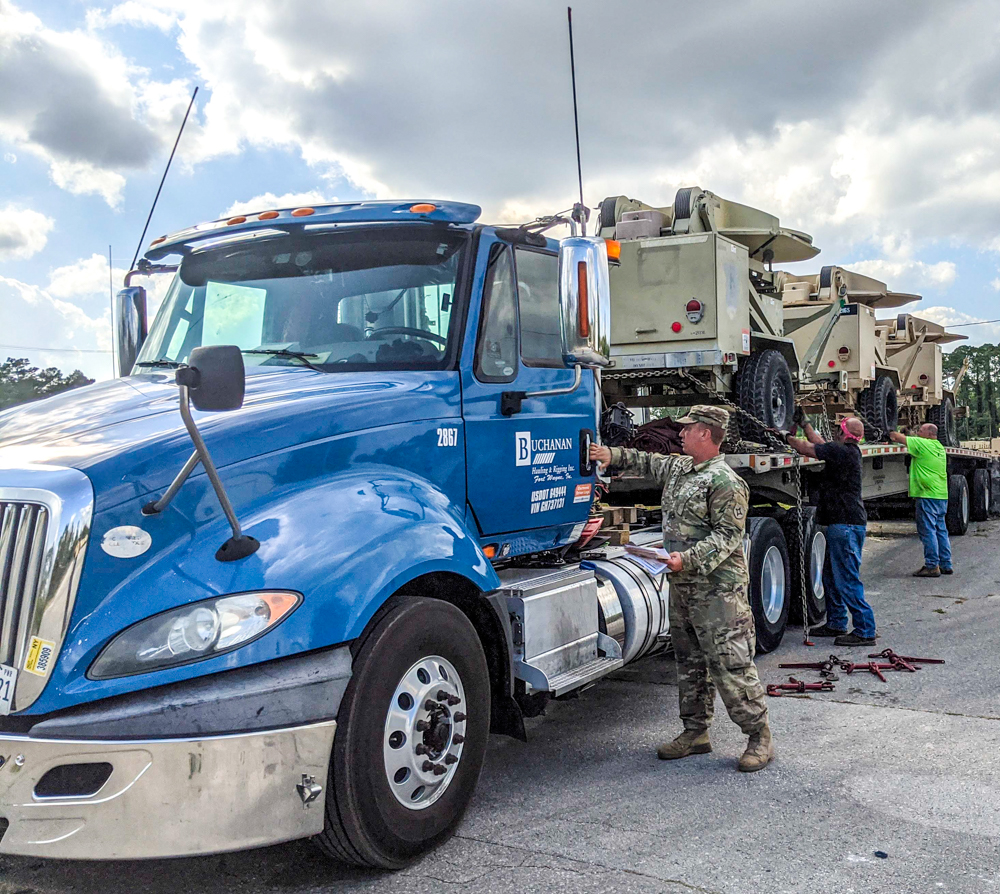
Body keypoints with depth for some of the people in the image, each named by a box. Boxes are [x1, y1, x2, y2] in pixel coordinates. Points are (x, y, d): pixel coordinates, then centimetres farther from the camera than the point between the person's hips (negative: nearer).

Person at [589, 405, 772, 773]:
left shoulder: (726, 482, -15)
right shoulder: (678, 467, 12)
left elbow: (727, 536, -19)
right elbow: (649, 462, 32)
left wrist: (688, 558, -28)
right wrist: (613, 456, 22)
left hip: (718, 588, -9)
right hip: (682, 587, 9)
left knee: (730, 665, -6)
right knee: (689, 661, 15)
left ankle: (759, 736, 7)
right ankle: (696, 731, 26)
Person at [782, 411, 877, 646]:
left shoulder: (842, 452, -17)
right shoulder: (850, 451, 12)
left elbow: (807, 448, -13)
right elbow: (820, 444, 28)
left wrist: (788, 438, 5)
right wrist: (804, 424, 32)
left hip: (846, 525, -11)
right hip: (844, 522, 11)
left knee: (847, 579, -8)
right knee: (831, 574, 19)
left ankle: (865, 631, -3)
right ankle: (836, 624, 29)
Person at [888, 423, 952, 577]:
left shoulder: (922, 444, -10)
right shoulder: (940, 447, 15)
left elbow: (901, 438, -6)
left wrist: (891, 433, 13)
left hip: (927, 495, -9)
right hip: (942, 495, 9)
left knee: (928, 531, -5)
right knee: (941, 530, 13)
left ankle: (932, 566, -5)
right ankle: (946, 565, 17)